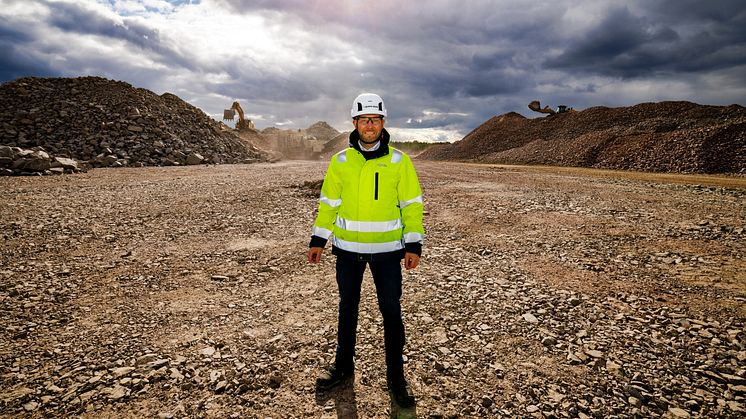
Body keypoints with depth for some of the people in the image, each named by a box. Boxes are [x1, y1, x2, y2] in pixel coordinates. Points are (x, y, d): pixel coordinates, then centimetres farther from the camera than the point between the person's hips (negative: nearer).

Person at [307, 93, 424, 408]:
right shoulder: (340, 161, 1)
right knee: (347, 308, 15)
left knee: (391, 312, 5)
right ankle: (343, 365, 34)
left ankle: (396, 376, 22)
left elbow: (412, 204, -2)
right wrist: (318, 240, 3)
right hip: (347, 248, 2)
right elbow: (328, 203, 6)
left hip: (387, 249, -2)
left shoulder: (399, 161, -3)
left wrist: (413, 245, -7)